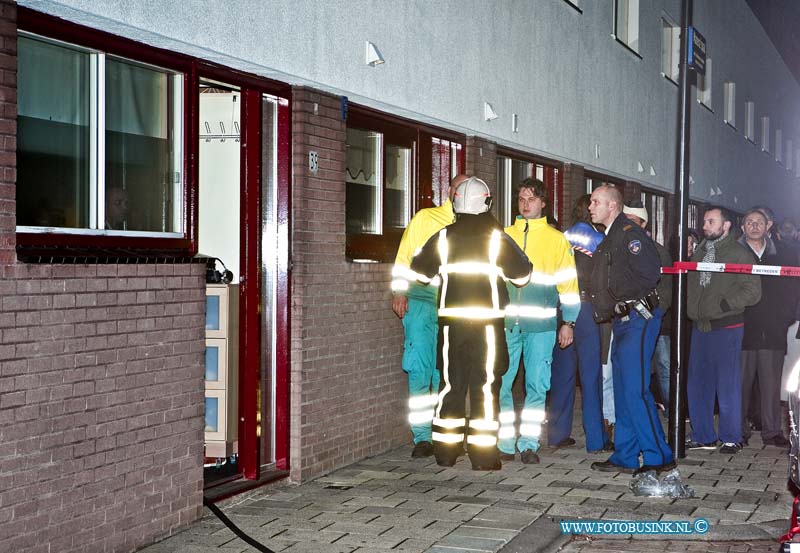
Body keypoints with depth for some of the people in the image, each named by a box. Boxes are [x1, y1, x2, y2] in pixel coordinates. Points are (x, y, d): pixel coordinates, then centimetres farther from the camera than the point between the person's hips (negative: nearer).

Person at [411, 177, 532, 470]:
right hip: (487, 321, -3)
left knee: (451, 383, 11)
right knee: (485, 385, 2)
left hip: (451, 320, 3)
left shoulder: (444, 237, 3)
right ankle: (483, 455, 1)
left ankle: (445, 451, 15)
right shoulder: (497, 238, -4)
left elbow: (420, 271, 10)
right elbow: (522, 275, 0)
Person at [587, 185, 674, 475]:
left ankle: (658, 457, -6)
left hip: (638, 318, -10)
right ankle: (625, 457, 18)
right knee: (622, 391, 12)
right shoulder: (608, 238, 19)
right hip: (623, 320, 10)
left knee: (635, 390, -11)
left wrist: (622, 295, -12)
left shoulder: (630, 233, -11)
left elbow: (649, 272, -22)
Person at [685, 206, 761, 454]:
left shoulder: (739, 254, -4)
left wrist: (724, 304, -14)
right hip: (700, 327, 6)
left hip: (727, 328, -6)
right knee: (697, 384, 8)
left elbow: (752, 291, -11)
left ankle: (731, 437, 10)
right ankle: (703, 436, 18)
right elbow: (689, 284, 21)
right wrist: (691, 308, 5)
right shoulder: (699, 252, 15)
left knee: (728, 384, 0)